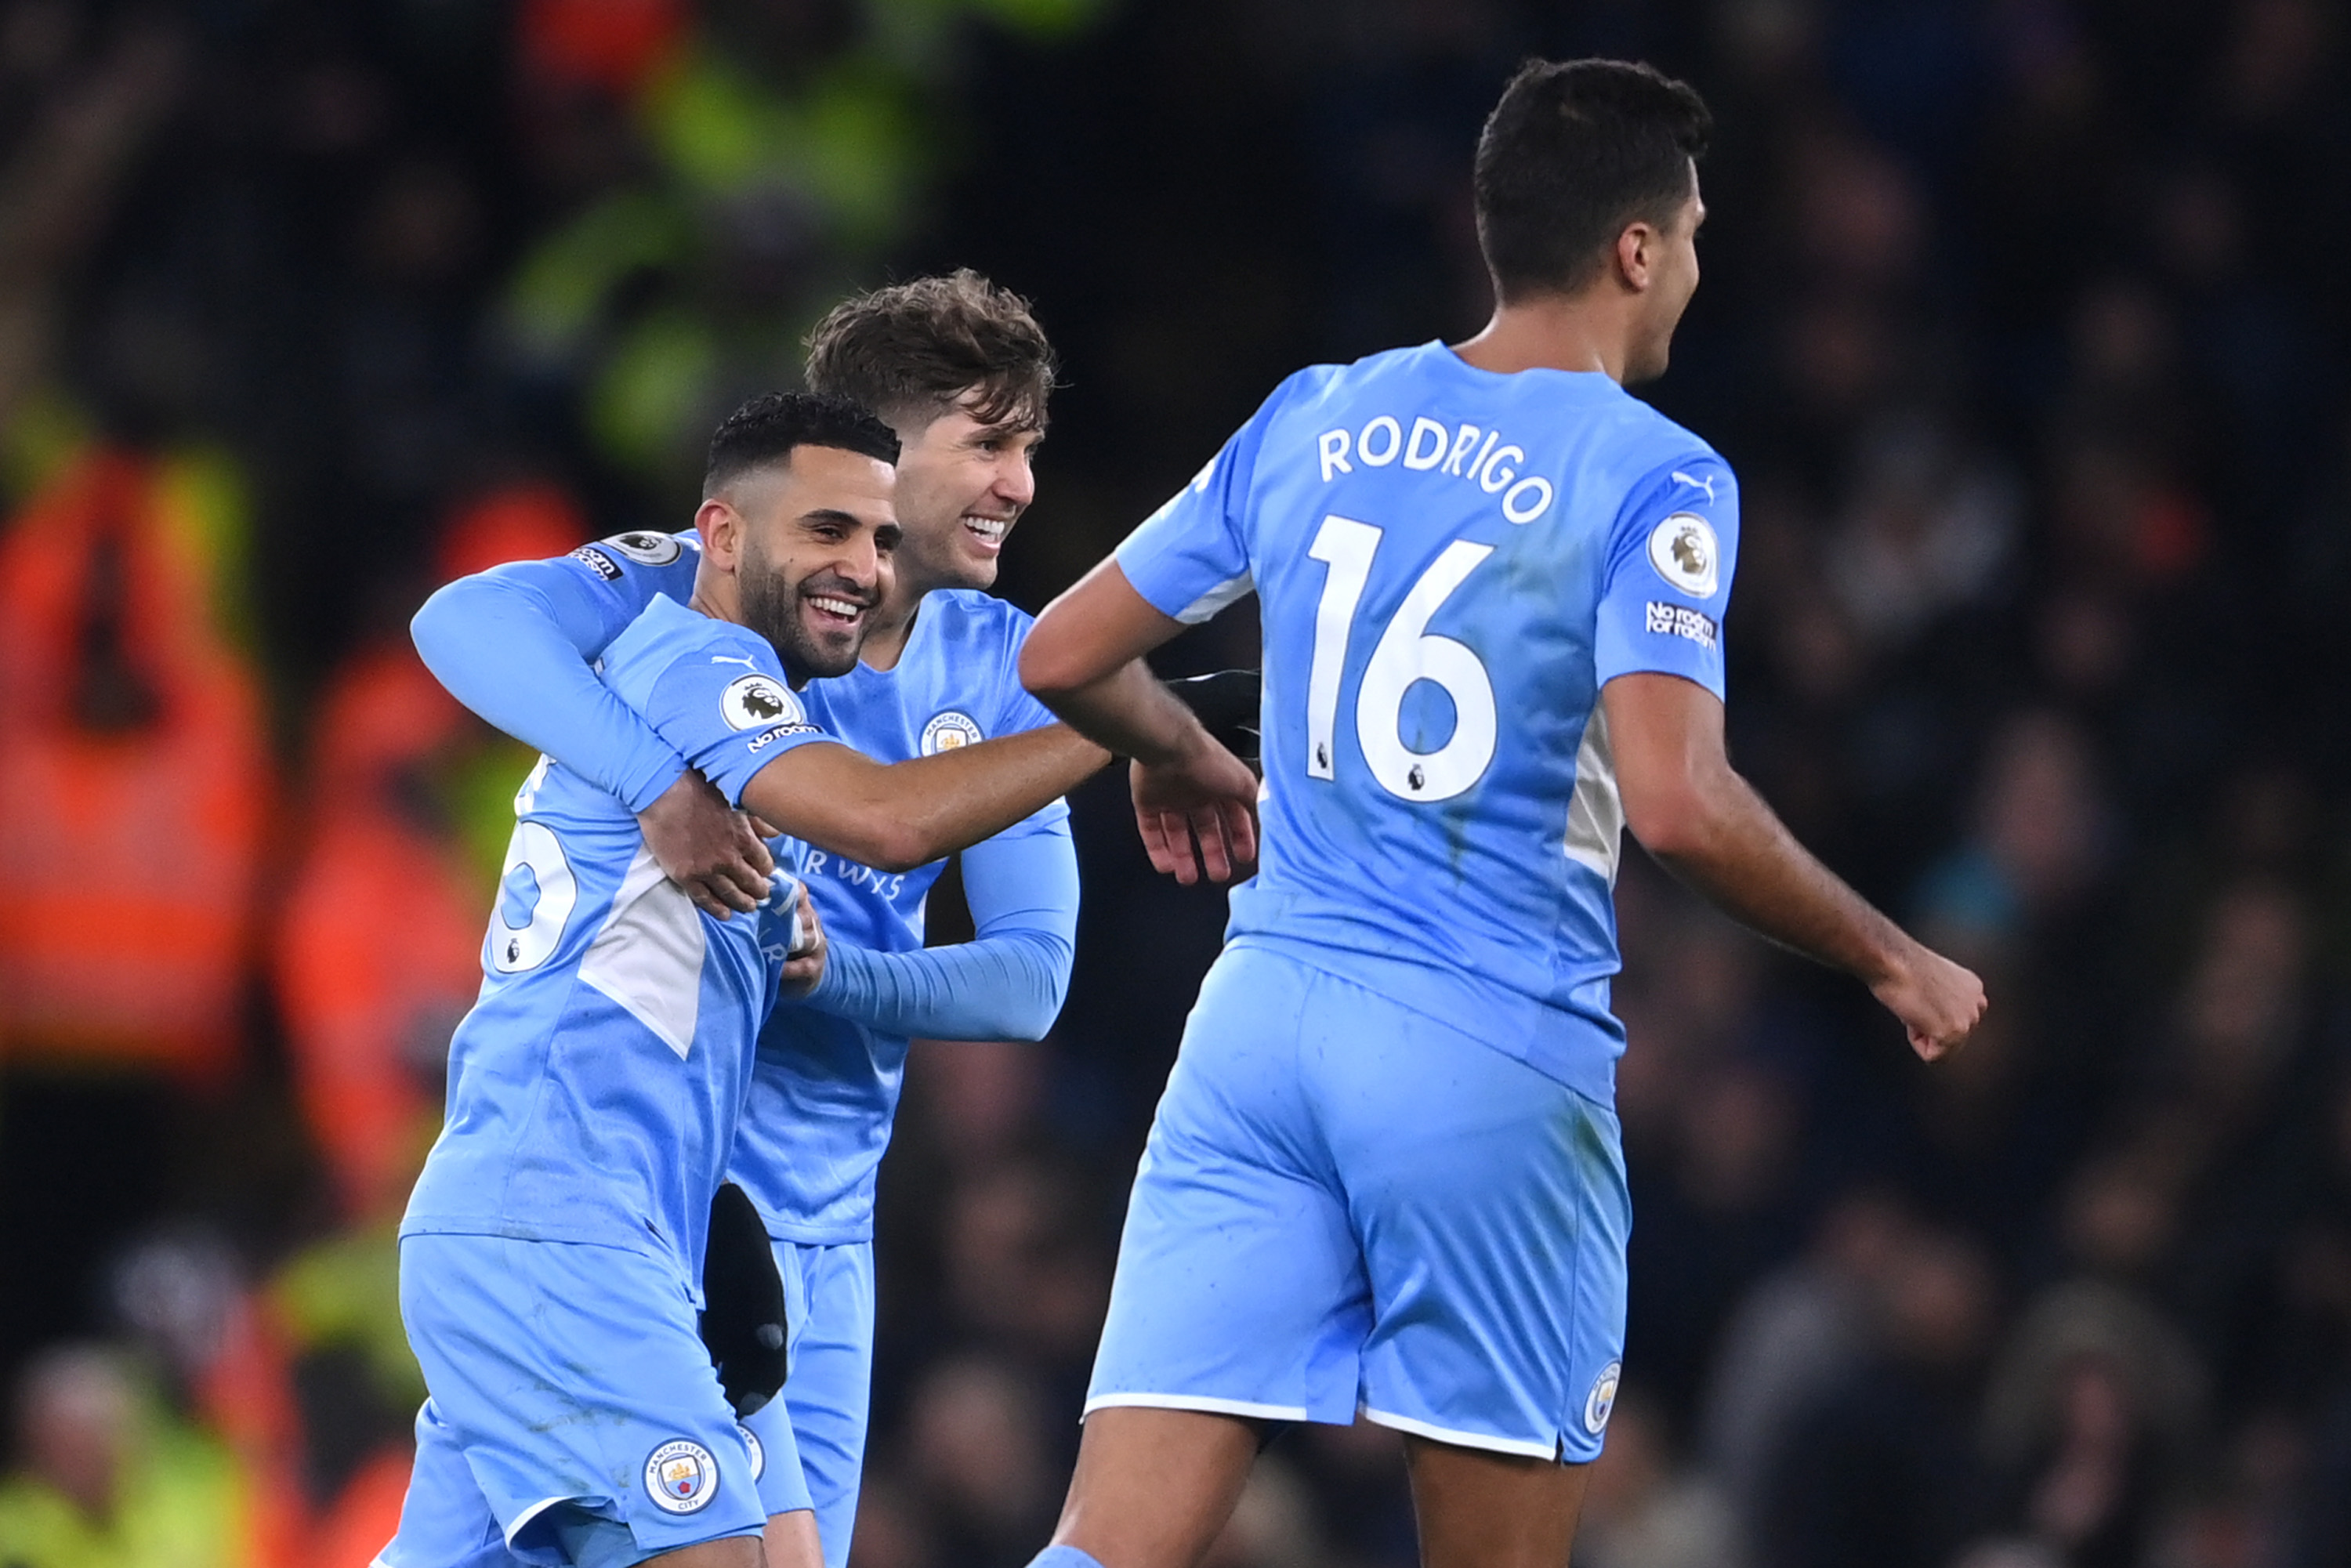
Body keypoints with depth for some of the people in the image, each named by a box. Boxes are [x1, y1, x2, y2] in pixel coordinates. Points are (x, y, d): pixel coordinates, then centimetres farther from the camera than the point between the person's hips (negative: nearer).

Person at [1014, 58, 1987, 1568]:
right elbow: (1677, 802, -19)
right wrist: (1895, 963, -6)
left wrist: (1184, 759, 36)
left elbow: (1065, 655, 14)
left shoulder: (1313, 419, 9)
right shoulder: (1652, 479, -7)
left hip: (1262, 1017, 4)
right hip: (1493, 1063, -4)